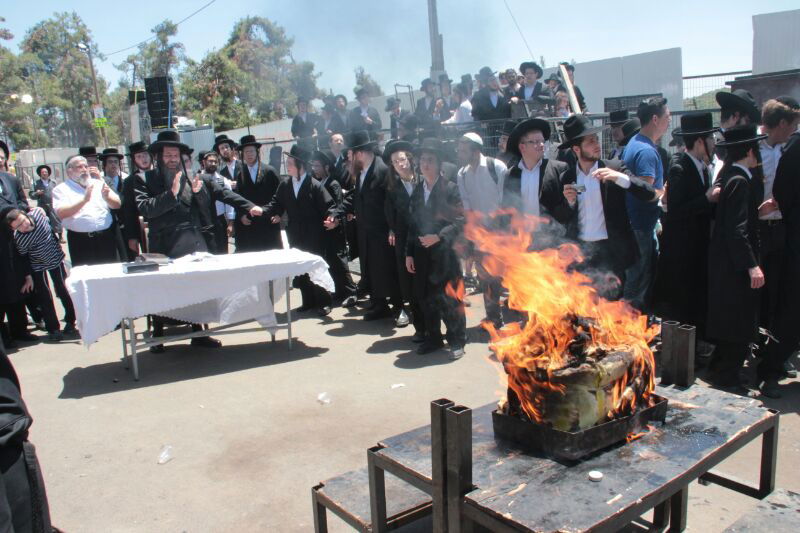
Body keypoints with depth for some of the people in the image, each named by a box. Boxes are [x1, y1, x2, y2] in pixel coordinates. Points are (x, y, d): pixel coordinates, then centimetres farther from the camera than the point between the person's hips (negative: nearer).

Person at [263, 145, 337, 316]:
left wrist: (332, 217, -33)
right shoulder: (284, 185, 5)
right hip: (295, 235, 5)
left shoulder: (315, 186, -11)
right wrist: (262, 211, -13)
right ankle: (308, 301, 22)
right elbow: (276, 204, 4)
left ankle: (323, 302, 14)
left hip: (314, 236, -5)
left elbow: (329, 205, -14)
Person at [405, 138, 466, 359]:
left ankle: (456, 341, 11)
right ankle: (433, 338, 25)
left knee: (449, 298, -3)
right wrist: (409, 253, 9)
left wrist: (439, 236, -19)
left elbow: (460, 221, -8)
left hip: (444, 253, -5)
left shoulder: (450, 188, -4)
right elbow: (412, 224, 14)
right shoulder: (417, 191, 12)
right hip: (422, 254, 5)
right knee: (426, 298, 10)